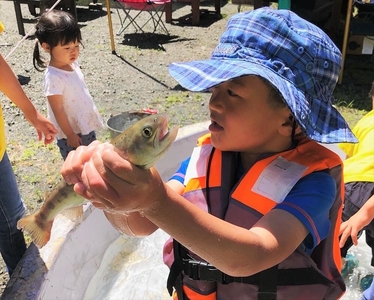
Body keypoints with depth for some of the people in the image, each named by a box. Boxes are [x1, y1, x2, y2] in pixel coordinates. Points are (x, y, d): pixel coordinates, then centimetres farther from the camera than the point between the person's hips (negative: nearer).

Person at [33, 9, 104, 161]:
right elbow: (58, 110, -22)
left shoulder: (73, 65, -1)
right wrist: (70, 135, -16)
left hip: (87, 127, 8)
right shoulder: (54, 77, -26)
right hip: (71, 134, -8)